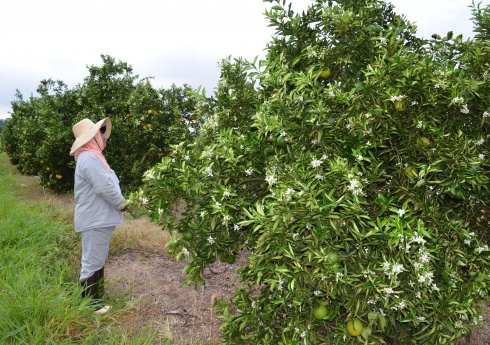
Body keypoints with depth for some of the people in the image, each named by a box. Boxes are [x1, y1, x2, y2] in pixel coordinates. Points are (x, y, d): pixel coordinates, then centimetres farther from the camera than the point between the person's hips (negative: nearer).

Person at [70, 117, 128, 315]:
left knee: (97, 260, 21)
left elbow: (106, 184, 19)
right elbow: (105, 187, -24)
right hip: (95, 220, -11)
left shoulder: (91, 157, 15)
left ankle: (97, 296, 34)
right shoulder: (89, 158, -20)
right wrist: (122, 204, -10)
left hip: (99, 218, 11)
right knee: (92, 263, -1)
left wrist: (119, 204, 9)